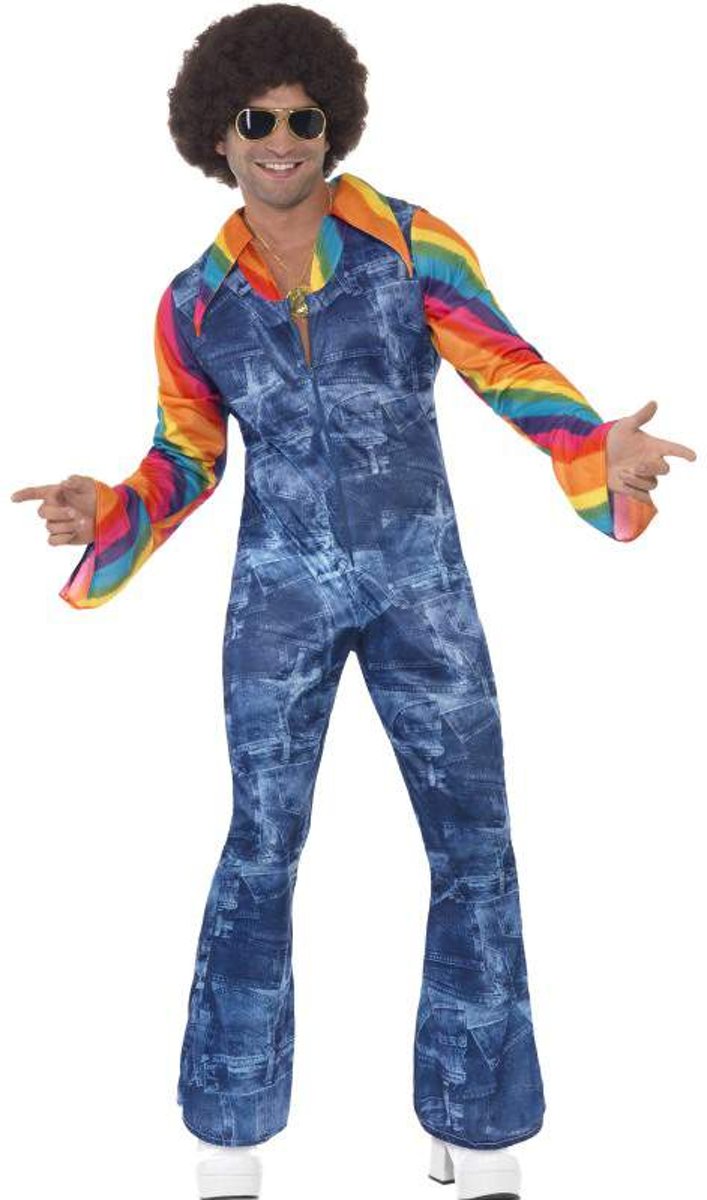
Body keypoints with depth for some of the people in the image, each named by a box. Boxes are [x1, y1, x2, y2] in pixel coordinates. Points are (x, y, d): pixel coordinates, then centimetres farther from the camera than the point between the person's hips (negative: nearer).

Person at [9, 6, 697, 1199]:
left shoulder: (412, 243, -4)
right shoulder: (194, 302, 2)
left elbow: (510, 372, -9)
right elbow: (185, 463, 8)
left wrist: (604, 450, -28)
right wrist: (103, 516, -13)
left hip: (421, 583, 0)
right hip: (280, 590, 0)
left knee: (476, 852, 0)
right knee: (261, 851, 3)